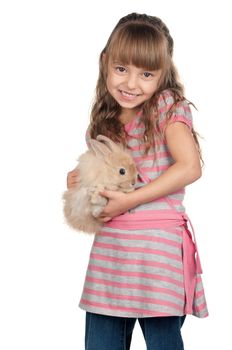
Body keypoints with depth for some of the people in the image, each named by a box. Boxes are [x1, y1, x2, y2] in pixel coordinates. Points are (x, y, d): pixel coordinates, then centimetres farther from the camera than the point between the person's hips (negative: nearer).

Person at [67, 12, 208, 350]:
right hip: (109, 244, 6)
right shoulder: (104, 120, 11)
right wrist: (81, 180, 0)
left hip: (158, 240, -6)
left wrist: (130, 200, -17)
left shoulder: (168, 106, -7)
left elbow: (190, 167, -18)